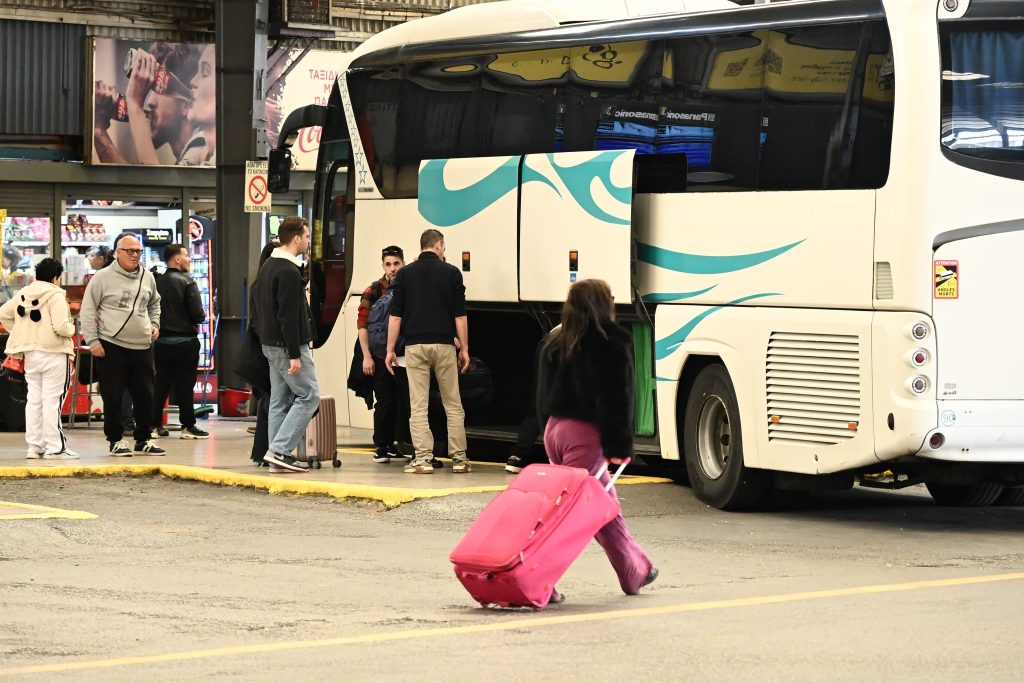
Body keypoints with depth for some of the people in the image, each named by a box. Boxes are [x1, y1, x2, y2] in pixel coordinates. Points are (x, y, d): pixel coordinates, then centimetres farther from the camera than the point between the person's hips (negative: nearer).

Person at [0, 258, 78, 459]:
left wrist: (20, 333, 17)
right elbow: (61, 327, -22)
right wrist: (71, 329, -1)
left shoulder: (23, 294, 9)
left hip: (31, 353, 7)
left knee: (34, 398, 12)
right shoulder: (55, 296, -13)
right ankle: (54, 448, -3)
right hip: (53, 353, -7)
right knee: (51, 401, -4)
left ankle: (34, 446, 14)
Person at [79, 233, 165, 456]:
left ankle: (144, 440, 19)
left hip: (142, 346, 5)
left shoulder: (147, 278, 10)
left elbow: (154, 303, 29)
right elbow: (88, 311, -4)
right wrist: (92, 341, -9)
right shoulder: (103, 278, -5)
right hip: (112, 345, -5)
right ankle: (115, 440, 10)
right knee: (113, 396, -1)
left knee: (145, 395, 8)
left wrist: (155, 324, 12)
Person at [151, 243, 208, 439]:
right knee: (185, 384, 2)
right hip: (185, 340, -4)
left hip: (162, 340, 4)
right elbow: (198, 314, -16)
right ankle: (188, 426, 5)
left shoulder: (157, 283, 0)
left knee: (161, 383, 11)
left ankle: (155, 424, 12)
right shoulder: (187, 282, -13)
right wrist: (202, 315, 5)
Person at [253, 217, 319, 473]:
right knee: (308, 396, -6)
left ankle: (278, 455, 11)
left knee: (280, 400, 11)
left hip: (271, 344, 10)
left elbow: (258, 309, 19)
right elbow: (288, 316, -22)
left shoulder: (268, 267, 14)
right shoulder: (289, 272, -17)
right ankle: (280, 450, -11)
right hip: (287, 345, -10)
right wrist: (295, 354, -22)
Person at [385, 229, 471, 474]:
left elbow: (395, 315, 1)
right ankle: (459, 458, 8)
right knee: (453, 404, 8)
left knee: (418, 406, 1)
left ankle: (423, 459, -4)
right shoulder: (451, 272, 1)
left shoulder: (405, 274, 4)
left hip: (415, 346, 0)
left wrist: (390, 349, 5)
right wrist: (464, 348, 5)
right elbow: (460, 315, -1)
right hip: (444, 344, 0)